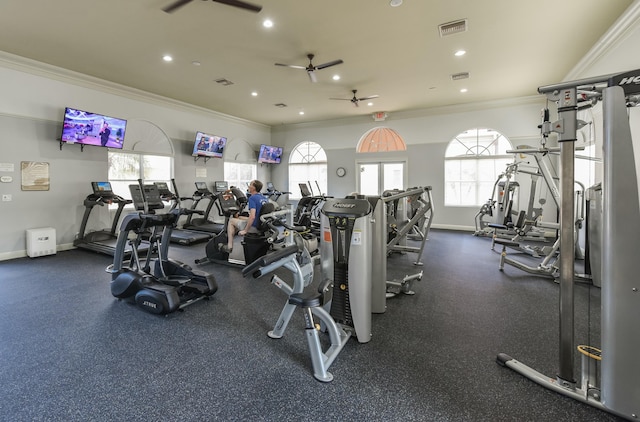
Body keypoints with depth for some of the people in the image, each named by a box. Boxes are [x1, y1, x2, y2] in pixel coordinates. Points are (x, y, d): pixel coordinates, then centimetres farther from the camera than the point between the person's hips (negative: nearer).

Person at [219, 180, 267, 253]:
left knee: (231, 220, 13)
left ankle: (229, 246, 13)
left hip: (254, 227, -8)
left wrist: (245, 230, -20)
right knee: (240, 218, 28)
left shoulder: (252, 198, -19)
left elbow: (252, 216, -29)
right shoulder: (265, 198, 8)